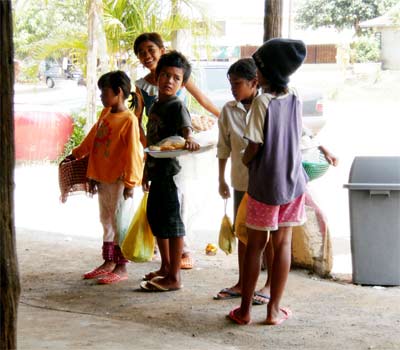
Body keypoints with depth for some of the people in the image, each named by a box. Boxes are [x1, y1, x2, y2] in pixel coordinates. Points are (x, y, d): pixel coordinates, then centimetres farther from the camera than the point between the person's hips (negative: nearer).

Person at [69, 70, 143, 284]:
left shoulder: (129, 120, -15)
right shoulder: (105, 114, 9)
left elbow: (132, 153, -18)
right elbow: (92, 138, 22)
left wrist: (130, 182, -19)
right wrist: (76, 154, 26)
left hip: (119, 180, -8)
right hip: (103, 178, 8)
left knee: (118, 222, -4)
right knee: (106, 221, 14)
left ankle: (121, 268, 4)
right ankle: (108, 262, 25)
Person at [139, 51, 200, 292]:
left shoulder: (177, 105, -11)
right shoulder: (156, 105, 14)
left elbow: (186, 127, -30)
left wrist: (189, 139, -52)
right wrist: (147, 171, 24)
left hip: (170, 170, -10)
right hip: (157, 170, 10)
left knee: (172, 221, -5)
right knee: (155, 217, 19)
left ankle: (174, 277, 2)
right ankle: (166, 267, 35)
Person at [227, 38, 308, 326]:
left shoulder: (262, 102, -16)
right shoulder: (295, 100, 0)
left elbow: (255, 146, -14)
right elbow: (297, 138, 7)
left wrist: (245, 160, 4)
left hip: (265, 185, -4)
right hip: (293, 182, 4)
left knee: (255, 244, 7)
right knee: (283, 244, 9)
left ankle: (245, 309, 13)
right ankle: (274, 309, 14)